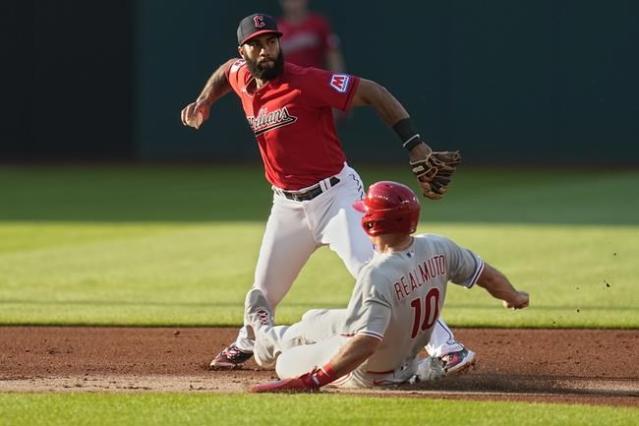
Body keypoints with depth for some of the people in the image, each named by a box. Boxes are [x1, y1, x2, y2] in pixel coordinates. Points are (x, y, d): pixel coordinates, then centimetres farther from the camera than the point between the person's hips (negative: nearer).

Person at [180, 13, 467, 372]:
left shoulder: (306, 83, -21)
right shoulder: (242, 79, 1)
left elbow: (374, 93, -21)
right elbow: (226, 71, 28)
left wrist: (415, 144, -28)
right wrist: (204, 103, 11)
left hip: (336, 196, -7)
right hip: (288, 204, 7)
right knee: (266, 288, 17)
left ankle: (446, 347, -26)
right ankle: (245, 344, 47)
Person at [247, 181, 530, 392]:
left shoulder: (377, 276, -40)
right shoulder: (438, 248, -19)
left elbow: (366, 343, -45)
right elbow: (486, 275, -5)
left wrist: (311, 381, -45)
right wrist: (514, 297, 18)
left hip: (367, 373, -8)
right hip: (408, 349, 8)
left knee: (285, 363, 17)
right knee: (313, 320, 29)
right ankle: (268, 338, 59)